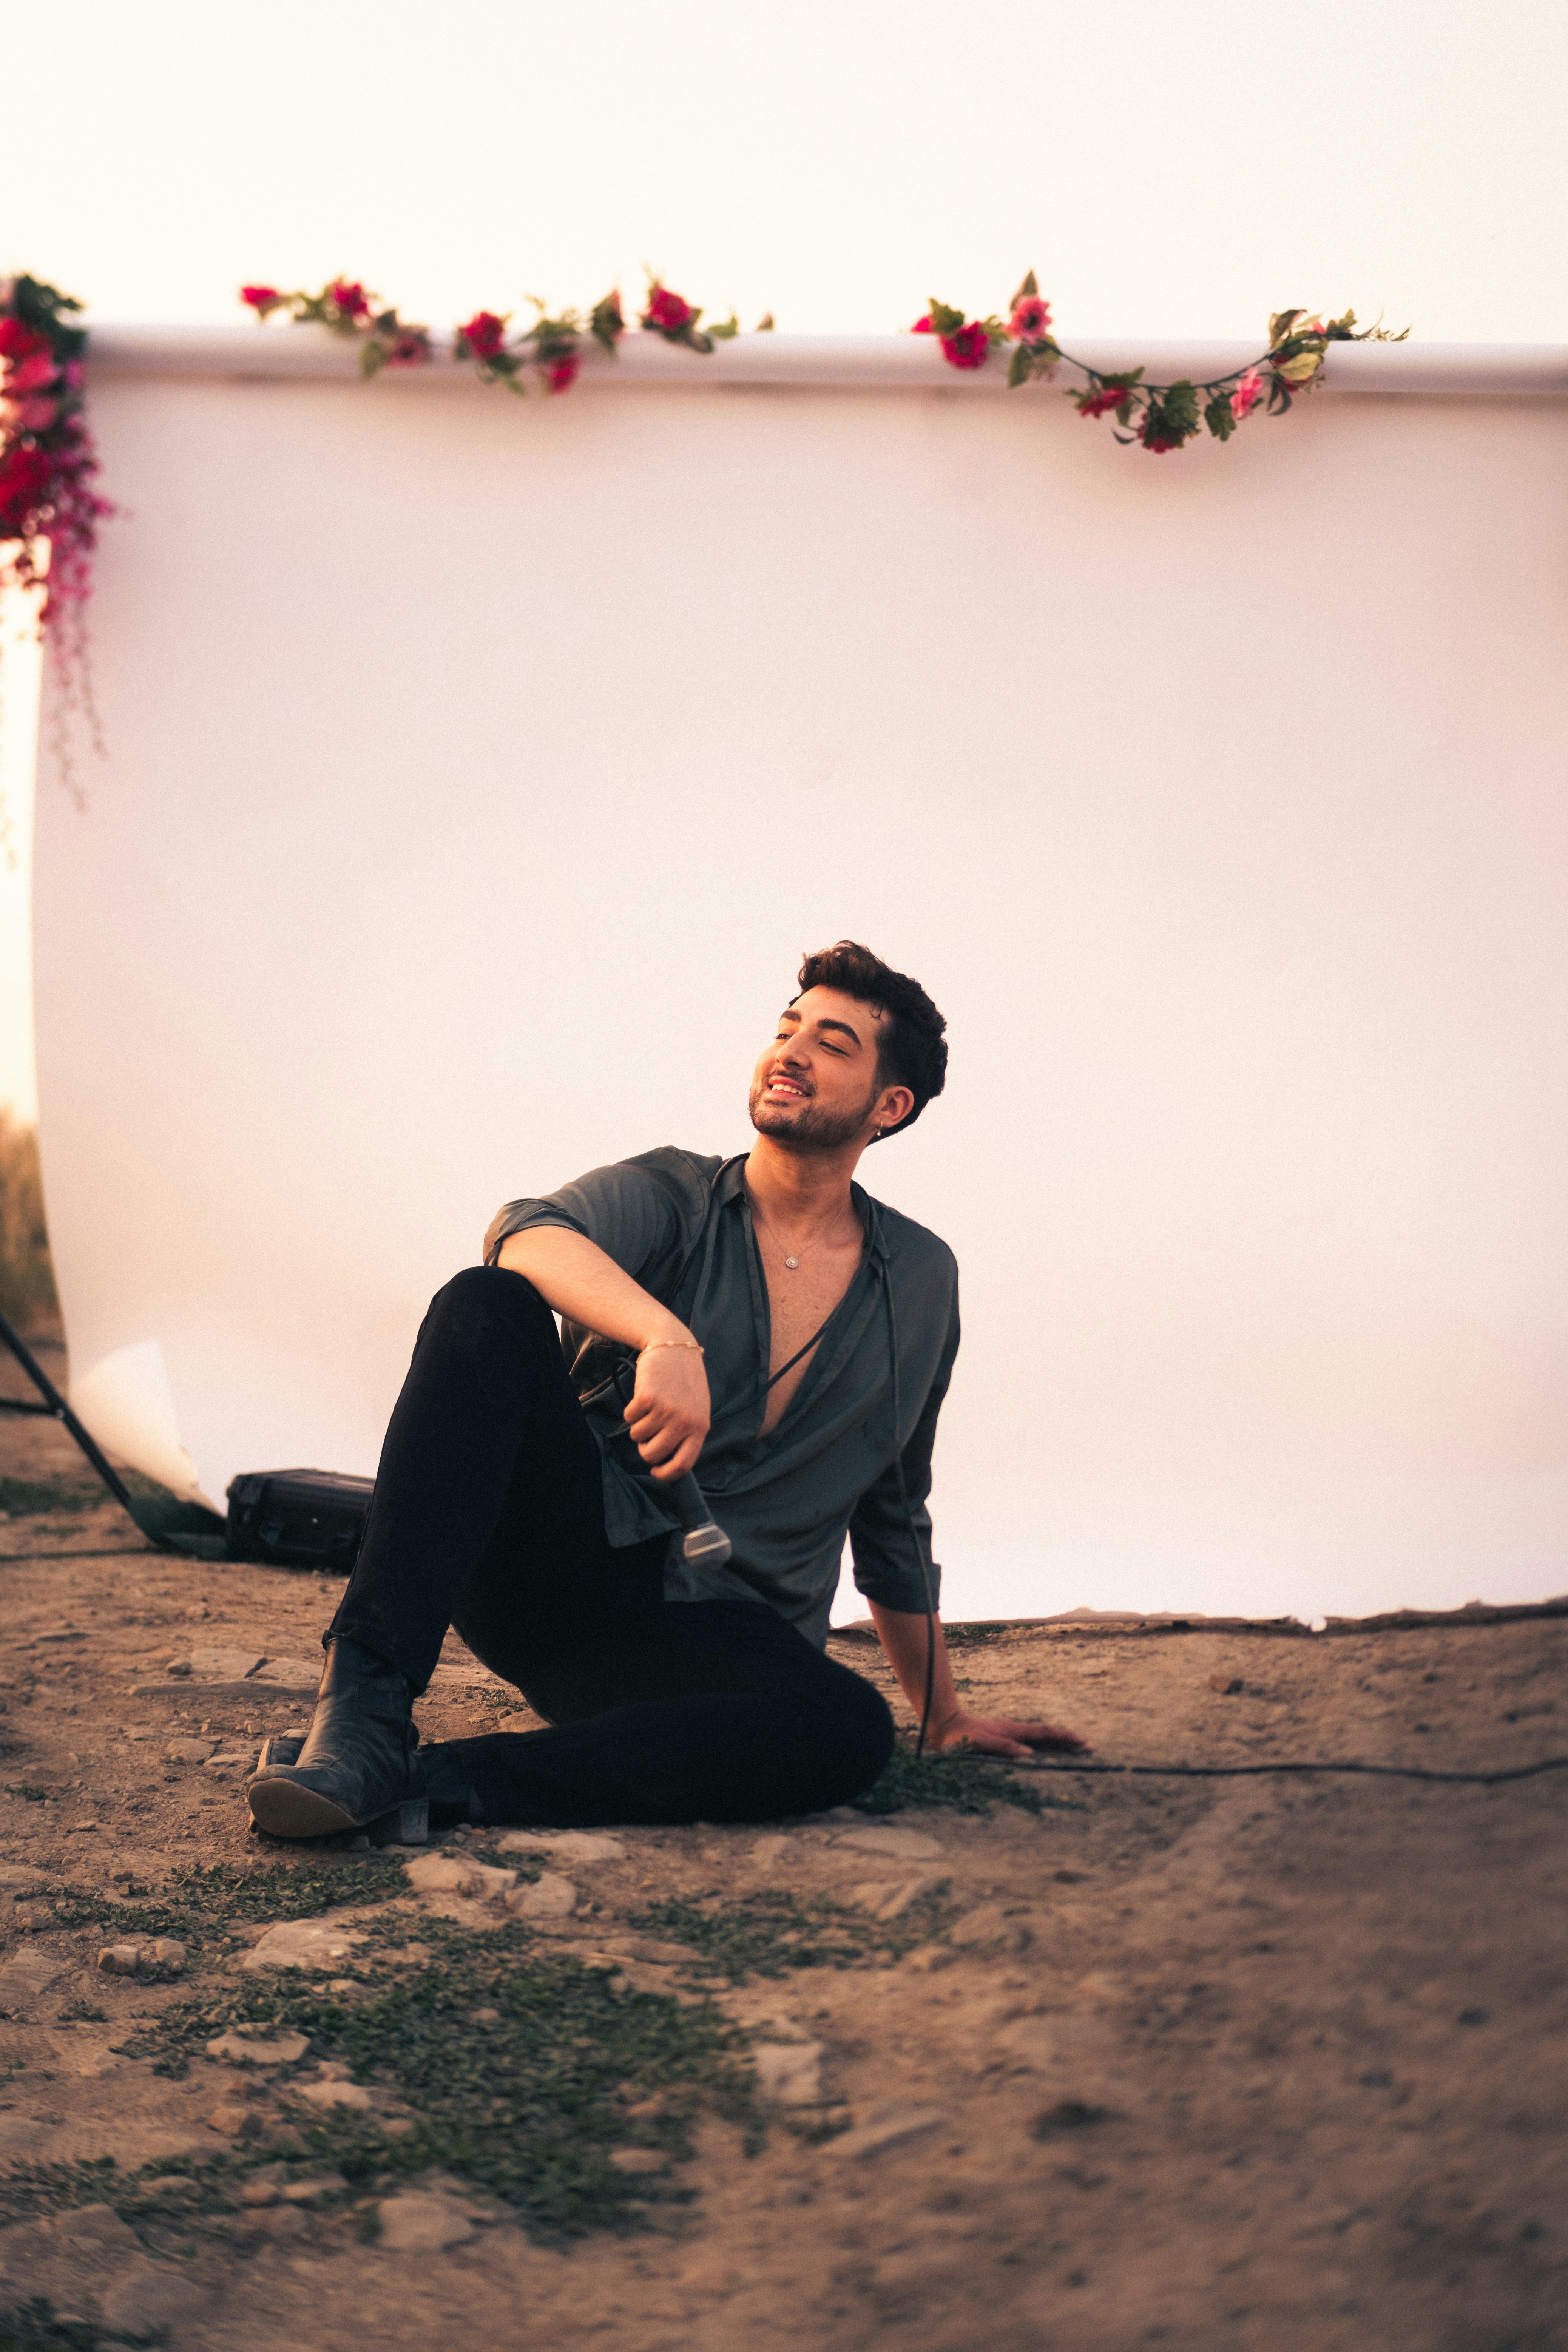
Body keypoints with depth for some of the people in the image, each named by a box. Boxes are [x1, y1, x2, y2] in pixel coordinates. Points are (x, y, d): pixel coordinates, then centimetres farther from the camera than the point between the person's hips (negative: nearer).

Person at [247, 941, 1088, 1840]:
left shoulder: (921, 1281, 13)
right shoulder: (673, 1195, 4)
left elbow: (894, 1519, 23)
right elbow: (527, 1235, -20)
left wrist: (945, 1713, 26)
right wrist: (667, 1338, -39)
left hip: (719, 1627, 2)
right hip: (554, 1566, -1)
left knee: (851, 1733, -34)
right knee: (486, 1306, -27)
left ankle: (439, 1781, -35)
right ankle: (366, 1709, -39)